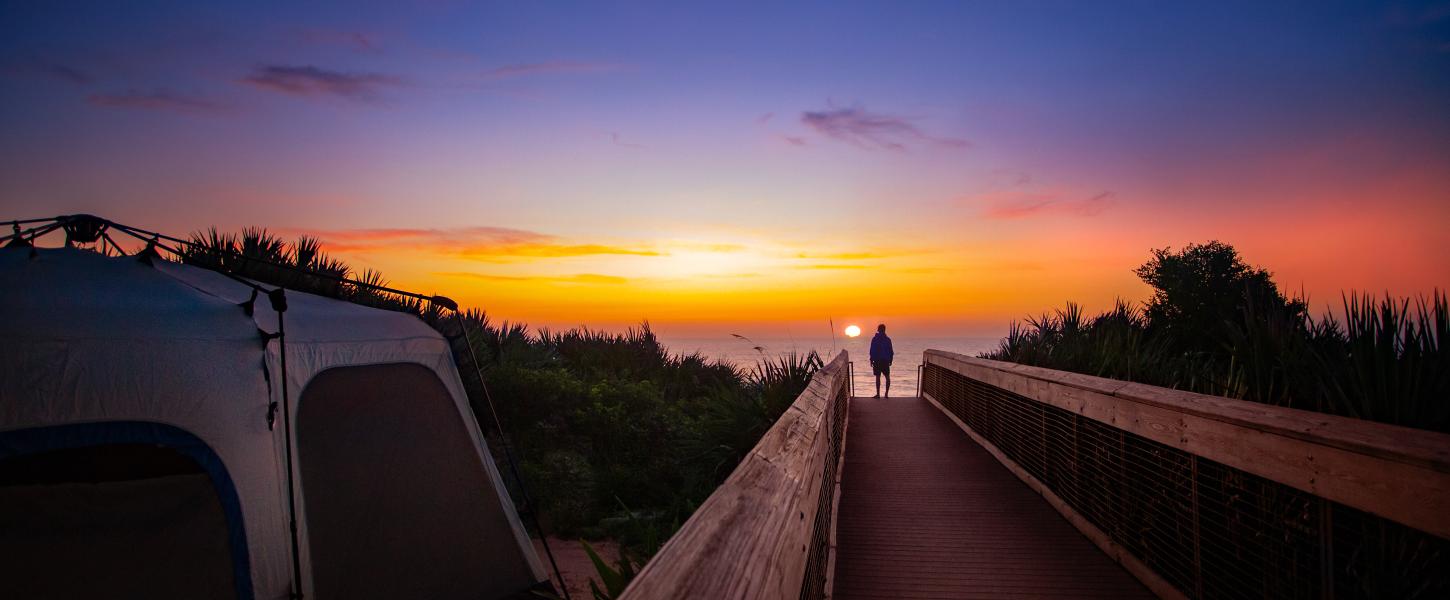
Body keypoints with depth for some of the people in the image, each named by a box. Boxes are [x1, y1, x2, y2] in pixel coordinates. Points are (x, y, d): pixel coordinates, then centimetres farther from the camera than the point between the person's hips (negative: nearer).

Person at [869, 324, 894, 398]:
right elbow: (891, 352, 3)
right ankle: (886, 394, 4)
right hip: (886, 361, 2)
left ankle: (878, 394, -1)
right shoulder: (887, 339, 1)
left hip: (877, 361, -2)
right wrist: (890, 360, 12)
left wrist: (871, 360, -1)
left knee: (878, 377, 1)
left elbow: (872, 351, -7)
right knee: (887, 377, 9)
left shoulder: (874, 339, -6)